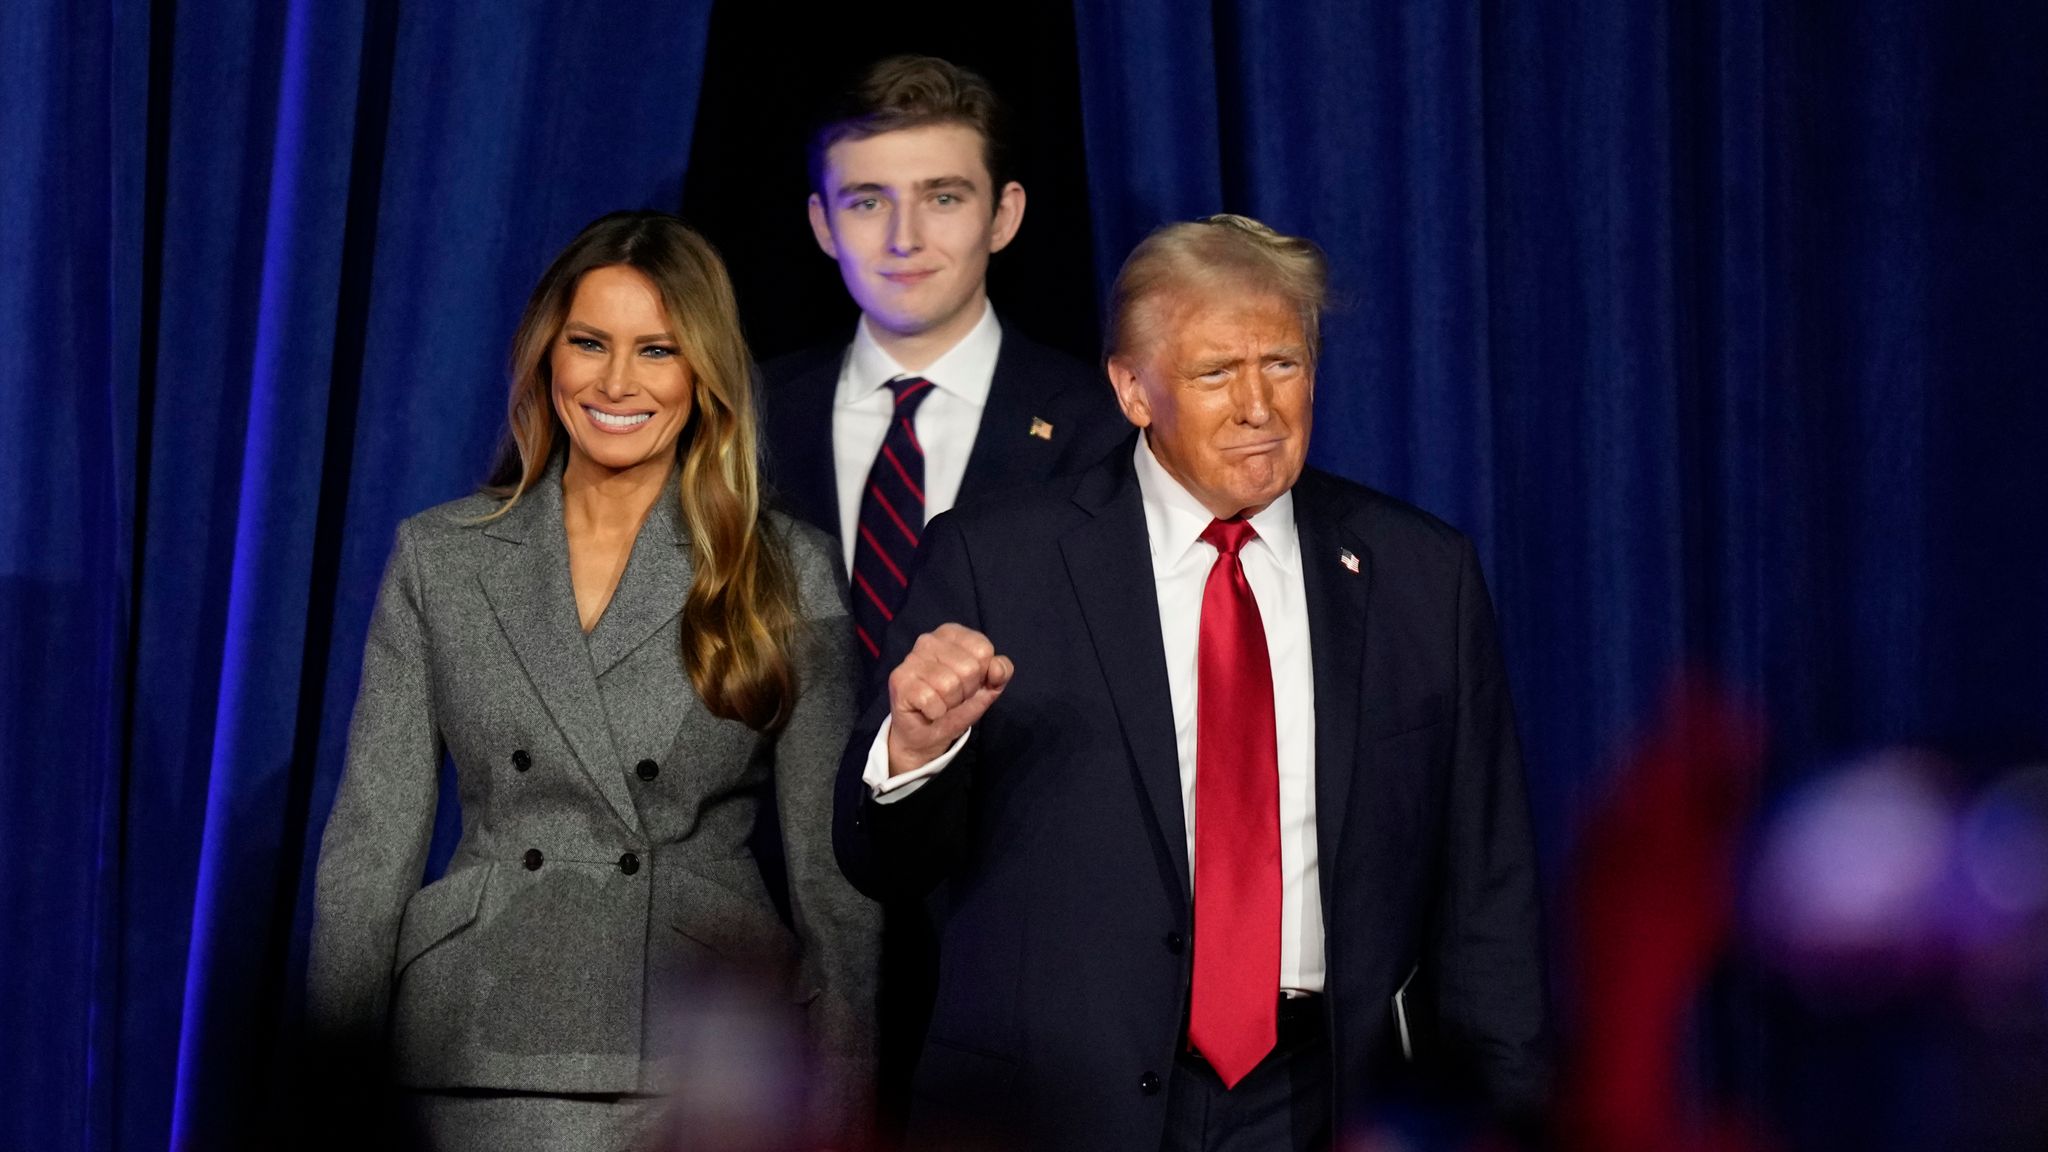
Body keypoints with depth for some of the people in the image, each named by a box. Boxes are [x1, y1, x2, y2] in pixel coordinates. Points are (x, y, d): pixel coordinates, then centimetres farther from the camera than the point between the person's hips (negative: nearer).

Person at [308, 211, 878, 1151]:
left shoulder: (788, 573, 5)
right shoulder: (440, 556, 9)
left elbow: (831, 862, 5)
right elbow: (372, 834, 7)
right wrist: (336, 1065, 0)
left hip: (705, 1060, -1)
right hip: (485, 1059, 1)